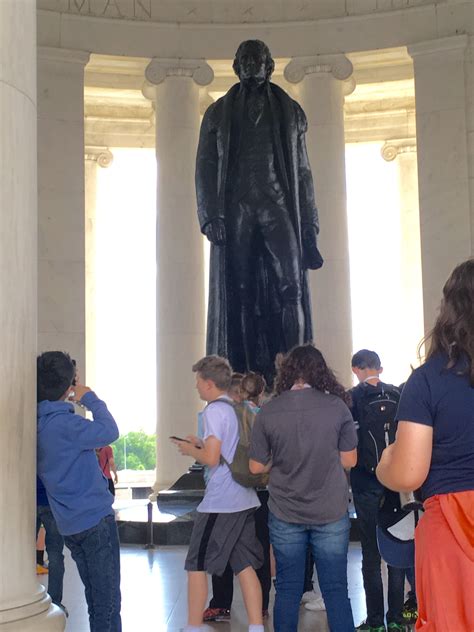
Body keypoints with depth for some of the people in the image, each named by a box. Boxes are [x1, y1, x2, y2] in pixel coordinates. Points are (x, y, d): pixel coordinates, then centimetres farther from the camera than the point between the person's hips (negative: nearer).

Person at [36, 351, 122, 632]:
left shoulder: (38, 422, 7)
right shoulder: (64, 423, -19)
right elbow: (109, 431, -21)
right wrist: (90, 398, -8)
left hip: (70, 523, 9)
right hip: (96, 517, -9)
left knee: (95, 596, 17)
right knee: (108, 599, -1)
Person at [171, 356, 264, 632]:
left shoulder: (215, 410, -13)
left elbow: (211, 458, -18)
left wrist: (190, 450, 0)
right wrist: (201, 443, 19)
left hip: (220, 501, -8)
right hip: (245, 498, 8)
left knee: (197, 565, 4)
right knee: (244, 565, 9)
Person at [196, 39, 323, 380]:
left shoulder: (290, 111, 18)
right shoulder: (218, 113, 16)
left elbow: (303, 171, 14)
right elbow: (205, 168, 9)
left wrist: (309, 228, 5)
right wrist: (211, 217, -7)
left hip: (278, 207, 0)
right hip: (235, 209, 0)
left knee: (291, 288, -14)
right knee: (240, 294, -4)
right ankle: (247, 379, -1)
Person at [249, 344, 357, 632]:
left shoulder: (268, 411, -7)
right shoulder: (337, 406, -8)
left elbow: (256, 466, -1)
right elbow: (349, 460, -2)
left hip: (285, 514, 1)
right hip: (331, 512, 0)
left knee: (288, 589, 11)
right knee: (336, 589, 8)